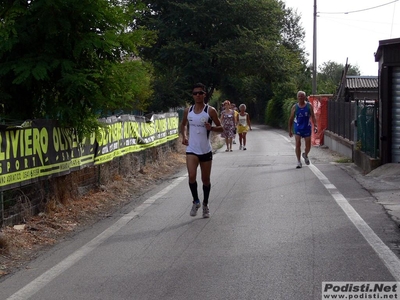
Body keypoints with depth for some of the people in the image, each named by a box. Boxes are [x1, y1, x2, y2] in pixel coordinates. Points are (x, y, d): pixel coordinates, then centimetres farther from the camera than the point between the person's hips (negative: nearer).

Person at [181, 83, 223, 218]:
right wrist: (184, 136, 3)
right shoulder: (188, 110, 3)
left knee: (205, 179, 9)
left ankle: (205, 204, 29)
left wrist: (211, 127, -21)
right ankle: (195, 201, 3)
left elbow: (221, 128, 0)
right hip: (192, 150, 1)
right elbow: (183, 124, 21)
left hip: (206, 150, -1)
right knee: (192, 176, -18)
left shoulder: (210, 111, -6)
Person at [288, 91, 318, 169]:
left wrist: (315, 126, -16)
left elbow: (313, 116, -2)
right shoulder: (295, 107, -1)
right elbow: (291, 119, 5)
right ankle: (299, 161, -1)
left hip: (307, 128, 1)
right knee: (298, 144, -9)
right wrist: (290, 130, 5)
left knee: (308, 145, 7)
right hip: (297, 128, -1)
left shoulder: (309, 106, -1)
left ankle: (305, 155, 39)